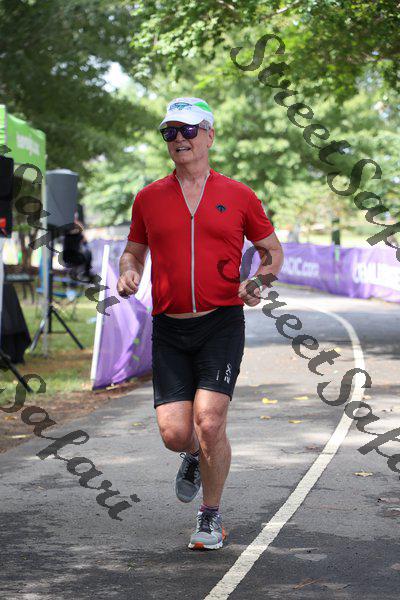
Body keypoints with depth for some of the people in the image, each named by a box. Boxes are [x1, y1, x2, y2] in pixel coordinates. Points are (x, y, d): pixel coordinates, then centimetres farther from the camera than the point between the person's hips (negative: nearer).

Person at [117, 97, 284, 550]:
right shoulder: (149, 198, 9)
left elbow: (272, 249, 16)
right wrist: (127, 273, -1)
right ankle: (195, 456, 33)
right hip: (169, 329, 2)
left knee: (209, 424, -14)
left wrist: (258, 281, -4)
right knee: (174, 434, -6)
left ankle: (211, 516, 10)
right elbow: (134, 250, 22)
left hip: (221, 324, -2)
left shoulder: (238, 196, 4)